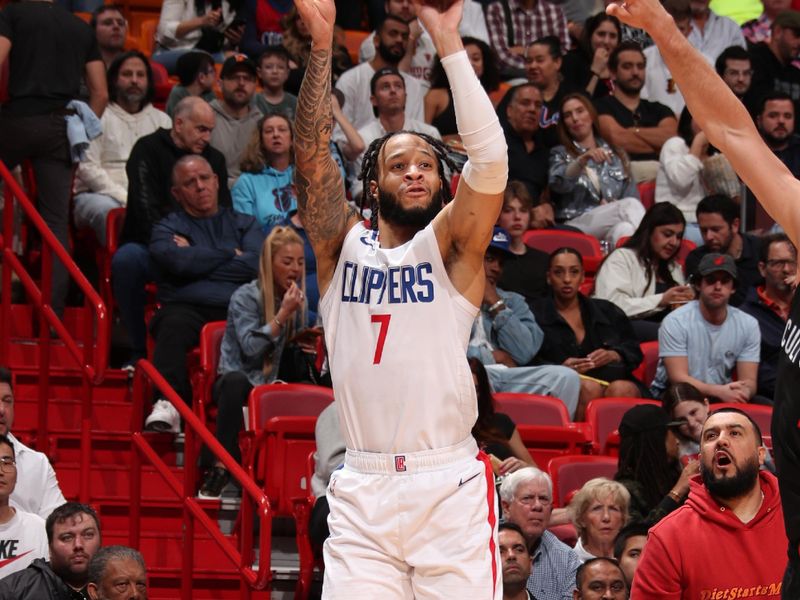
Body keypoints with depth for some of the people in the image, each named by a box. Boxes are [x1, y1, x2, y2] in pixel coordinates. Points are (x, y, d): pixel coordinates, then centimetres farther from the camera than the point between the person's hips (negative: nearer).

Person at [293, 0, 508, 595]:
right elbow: (312, 158, -1)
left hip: (451, 485, -2)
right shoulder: (343, 245, 11)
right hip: (362, 490, 2)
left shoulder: (451, 245, 6)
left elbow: (490, 159, -9)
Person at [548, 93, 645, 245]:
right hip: (575, 224, -3)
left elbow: (632, 195, 18)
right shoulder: (560, 154, 17)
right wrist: (583, 159, -26)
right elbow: (558, 184, -7)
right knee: (630, 206, -33)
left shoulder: (617, 154, 27)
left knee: (624, 229, -38)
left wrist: (612, 206, -5)